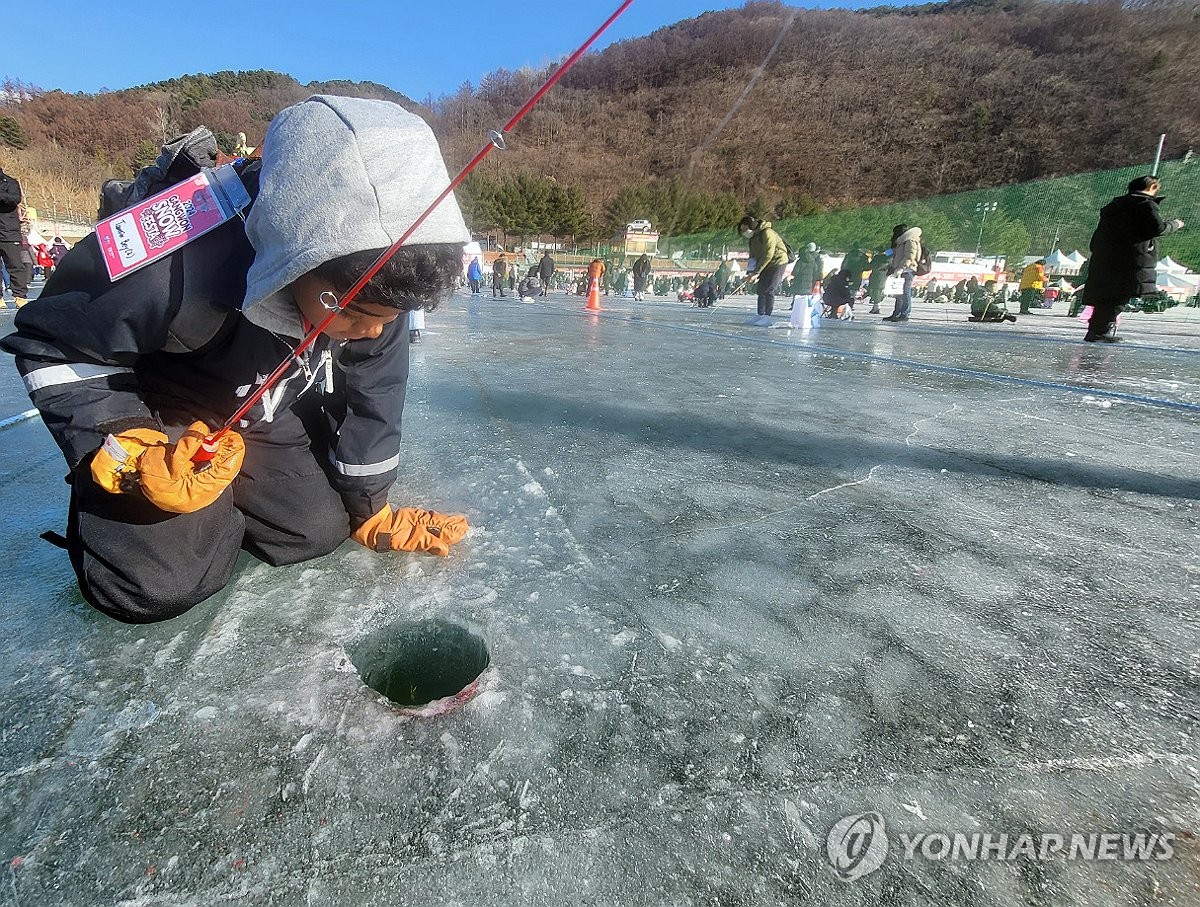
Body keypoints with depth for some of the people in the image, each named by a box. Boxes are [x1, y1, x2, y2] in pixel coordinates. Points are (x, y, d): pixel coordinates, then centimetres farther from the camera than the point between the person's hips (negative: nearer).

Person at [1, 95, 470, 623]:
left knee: (317, 533, -7)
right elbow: (50, 345, -19)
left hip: (266, 412, 4)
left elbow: (371, 393, -10)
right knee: (161, 585, -15)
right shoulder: (175, 272, -39)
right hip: (149, 418, -3)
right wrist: (123, 451, -32)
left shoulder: (378, 283, -23)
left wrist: (370, 509, -3)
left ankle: (228, 494, 23)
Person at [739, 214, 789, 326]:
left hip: (777, 263, -9)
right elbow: (753, 256, 6)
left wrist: (756, 272, -27)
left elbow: (768, 255, -26)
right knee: (761, 290, 6)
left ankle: (767, 317, -12)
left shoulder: (767, 233, -21)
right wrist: (751, 272, -8)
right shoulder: (753, 237, 7)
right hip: (765, 265, 9)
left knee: (769, 291, -13)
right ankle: (761, 315, 12)